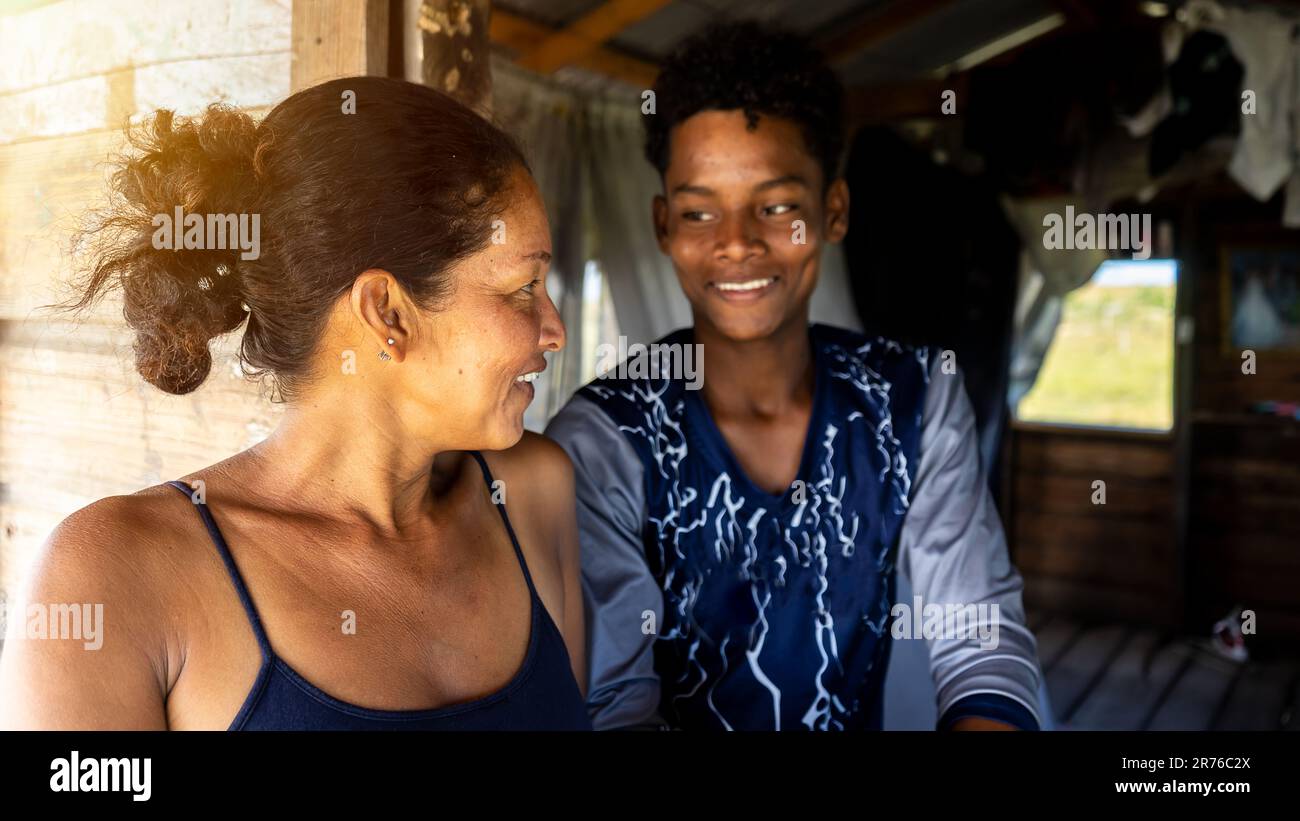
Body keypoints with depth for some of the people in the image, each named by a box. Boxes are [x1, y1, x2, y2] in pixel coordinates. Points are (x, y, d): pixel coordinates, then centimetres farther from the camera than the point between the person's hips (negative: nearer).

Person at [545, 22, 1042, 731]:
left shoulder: (918, 400, -5)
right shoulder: (599, 445, -15)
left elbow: (983, 641, -7)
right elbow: (616, 700, -16)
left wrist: (987, 716, -26)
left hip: (858, 720, 2)